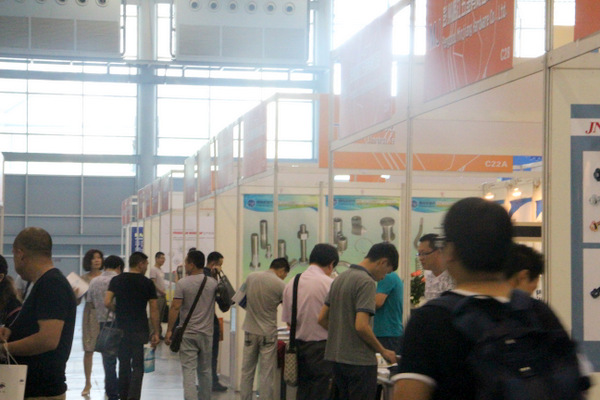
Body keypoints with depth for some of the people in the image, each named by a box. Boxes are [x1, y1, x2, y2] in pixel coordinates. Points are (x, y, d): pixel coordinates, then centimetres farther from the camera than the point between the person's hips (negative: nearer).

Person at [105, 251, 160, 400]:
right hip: (140, 330, -3)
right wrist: (156, 333, 2)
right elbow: (154, 309, -3)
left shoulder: (116, 280, 3)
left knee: (124, 364, 15)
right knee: (137, 366, -1)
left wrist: (118, 310, 13)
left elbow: (107, 302, -6)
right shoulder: (147, 283, -2)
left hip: (121, 329, 3)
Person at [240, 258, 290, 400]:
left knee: (247, 371, 12)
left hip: (250, 330, 4)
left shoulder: (250, 277, 1)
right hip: (268, 332, -4)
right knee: (266, 373, 1)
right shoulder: (280, 285, -12)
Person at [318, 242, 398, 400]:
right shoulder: (366, 282, -16)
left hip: (337, 357, 9)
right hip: (360, 360, -9)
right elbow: (361, 326, -23)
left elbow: (322, 318, 15)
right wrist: (383, 351, -12)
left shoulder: (340, 278, 12)